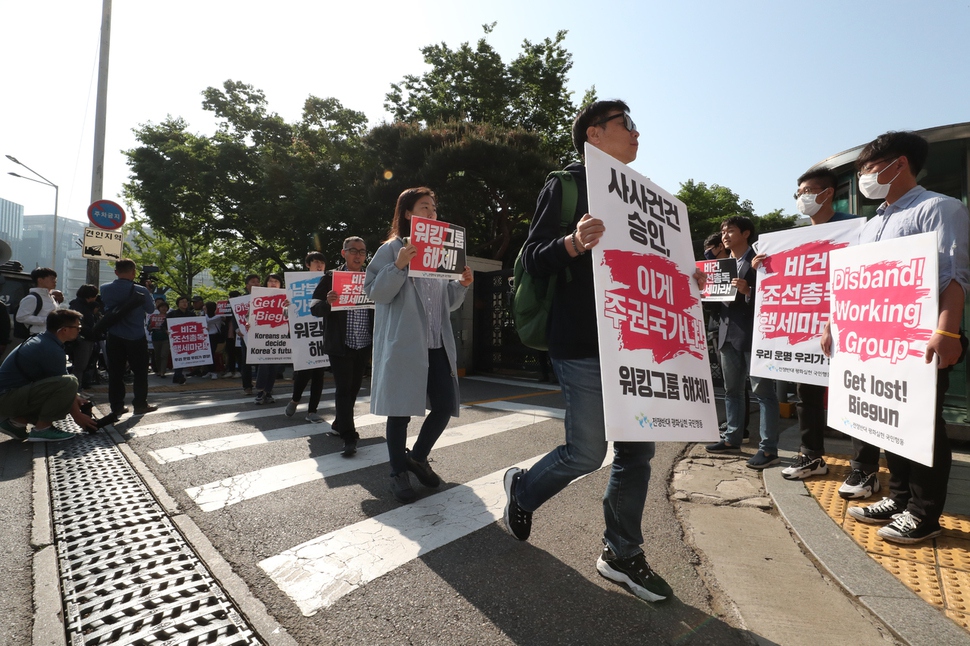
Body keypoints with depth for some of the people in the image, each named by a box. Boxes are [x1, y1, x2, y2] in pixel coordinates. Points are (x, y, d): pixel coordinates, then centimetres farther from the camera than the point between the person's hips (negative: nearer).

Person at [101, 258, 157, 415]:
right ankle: (140, 404, 9)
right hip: (136, 338, -4)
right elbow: (151, 309, -1)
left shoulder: (105, 289, -2)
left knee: (115, 372, 10)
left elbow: (105, 308, 14)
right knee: (140, 372, 7)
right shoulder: (140, 290, -14)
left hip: (114, 338, 4)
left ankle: (117, 406, 14)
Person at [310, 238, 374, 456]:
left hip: (364, 345, 4)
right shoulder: (331, 278, -2)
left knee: (353, 388, 15)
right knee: (343, 389, -4)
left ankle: (340, 424, 35)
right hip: (340, 345, -4)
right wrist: (327, 302, -27)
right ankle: (348, 436, 0)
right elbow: (315, 308, -5)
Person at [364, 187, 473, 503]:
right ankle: (398, 473, 21)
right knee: (401, 410, 2)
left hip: (437, 343, 6)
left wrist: (462, 285, 2)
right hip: (403, 343, -5)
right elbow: (375, 292, -7)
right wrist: (398, 266, -19)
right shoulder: (392, 249, 0)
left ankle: (417, 457, 29)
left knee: (445, 405, 5)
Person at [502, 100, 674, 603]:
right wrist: (573, 243, -28)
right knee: (587, 452, -3)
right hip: (583, 344, -7)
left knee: (637, 449, 8)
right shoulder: (565, 187, 0)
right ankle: (523, 488, 27)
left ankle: (622, 553, 25)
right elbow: (533, 259, -9)